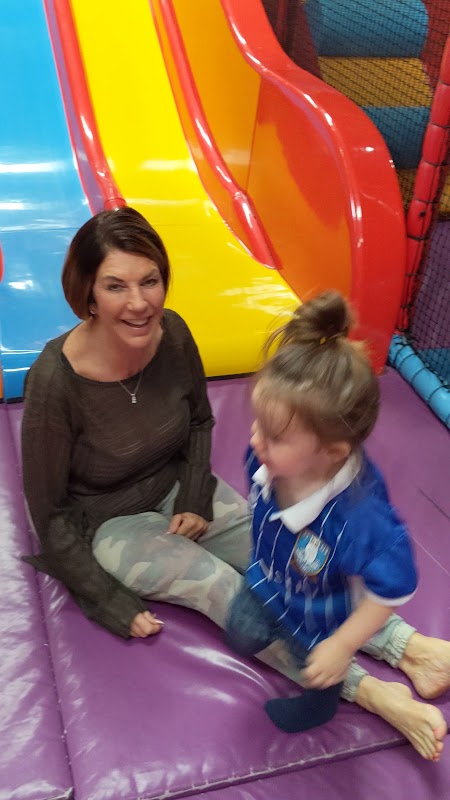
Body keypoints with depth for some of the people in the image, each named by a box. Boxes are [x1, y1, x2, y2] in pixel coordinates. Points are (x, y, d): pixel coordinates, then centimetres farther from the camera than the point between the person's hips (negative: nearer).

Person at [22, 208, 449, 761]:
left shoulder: (171, 334, -15)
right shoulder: (56, 380, -29)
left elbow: (200, 422, 6)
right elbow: (48, 511, -17)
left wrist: (196, 500, -6)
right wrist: (111, 604, -17)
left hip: (176, 491, 5)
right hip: (107, 523, -5)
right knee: (216, 582, -25)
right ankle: (368, 691, -27)